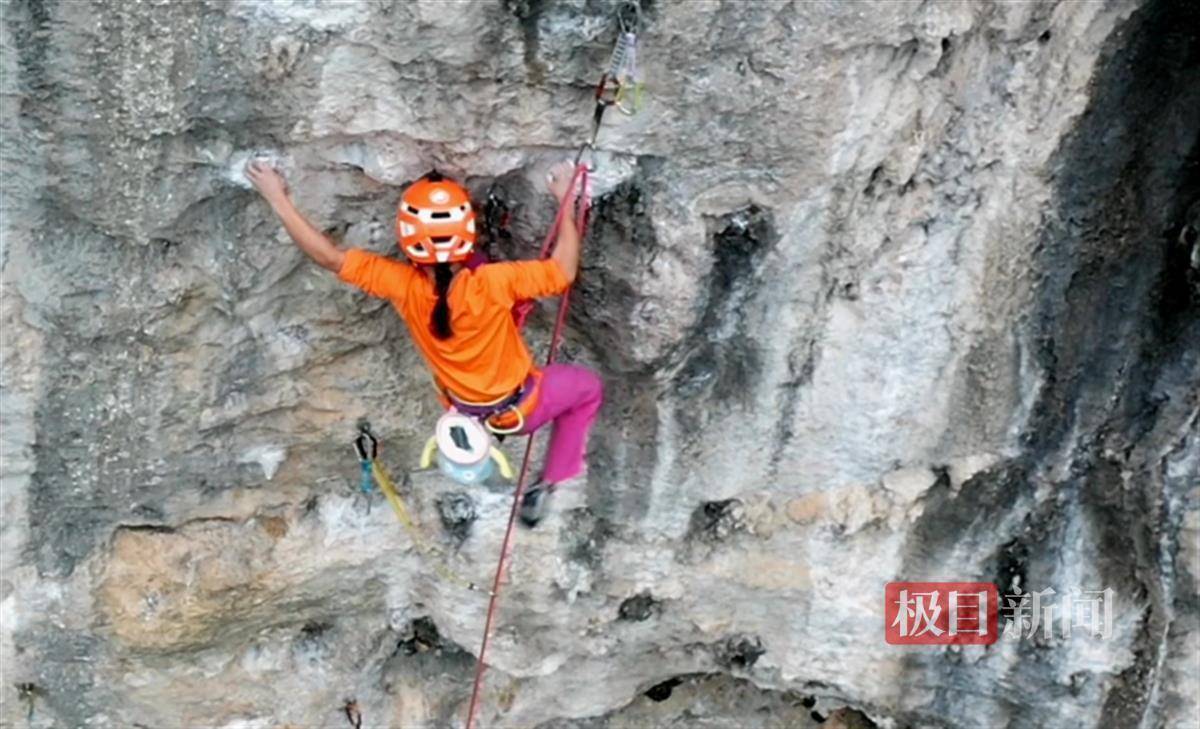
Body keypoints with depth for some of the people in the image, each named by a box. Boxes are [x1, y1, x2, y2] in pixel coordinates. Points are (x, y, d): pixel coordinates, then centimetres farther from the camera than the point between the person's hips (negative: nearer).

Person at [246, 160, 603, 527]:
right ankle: (549, 483, 24)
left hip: (463, 406, 5)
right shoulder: (492, 283, -38)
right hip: (518, 408, -4)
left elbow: (331, 258, -23)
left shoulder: (403, 286, -28)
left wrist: (279, 200, -17)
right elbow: (564, 271, -27)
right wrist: (566, 201, -18)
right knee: (588, 386, 25)